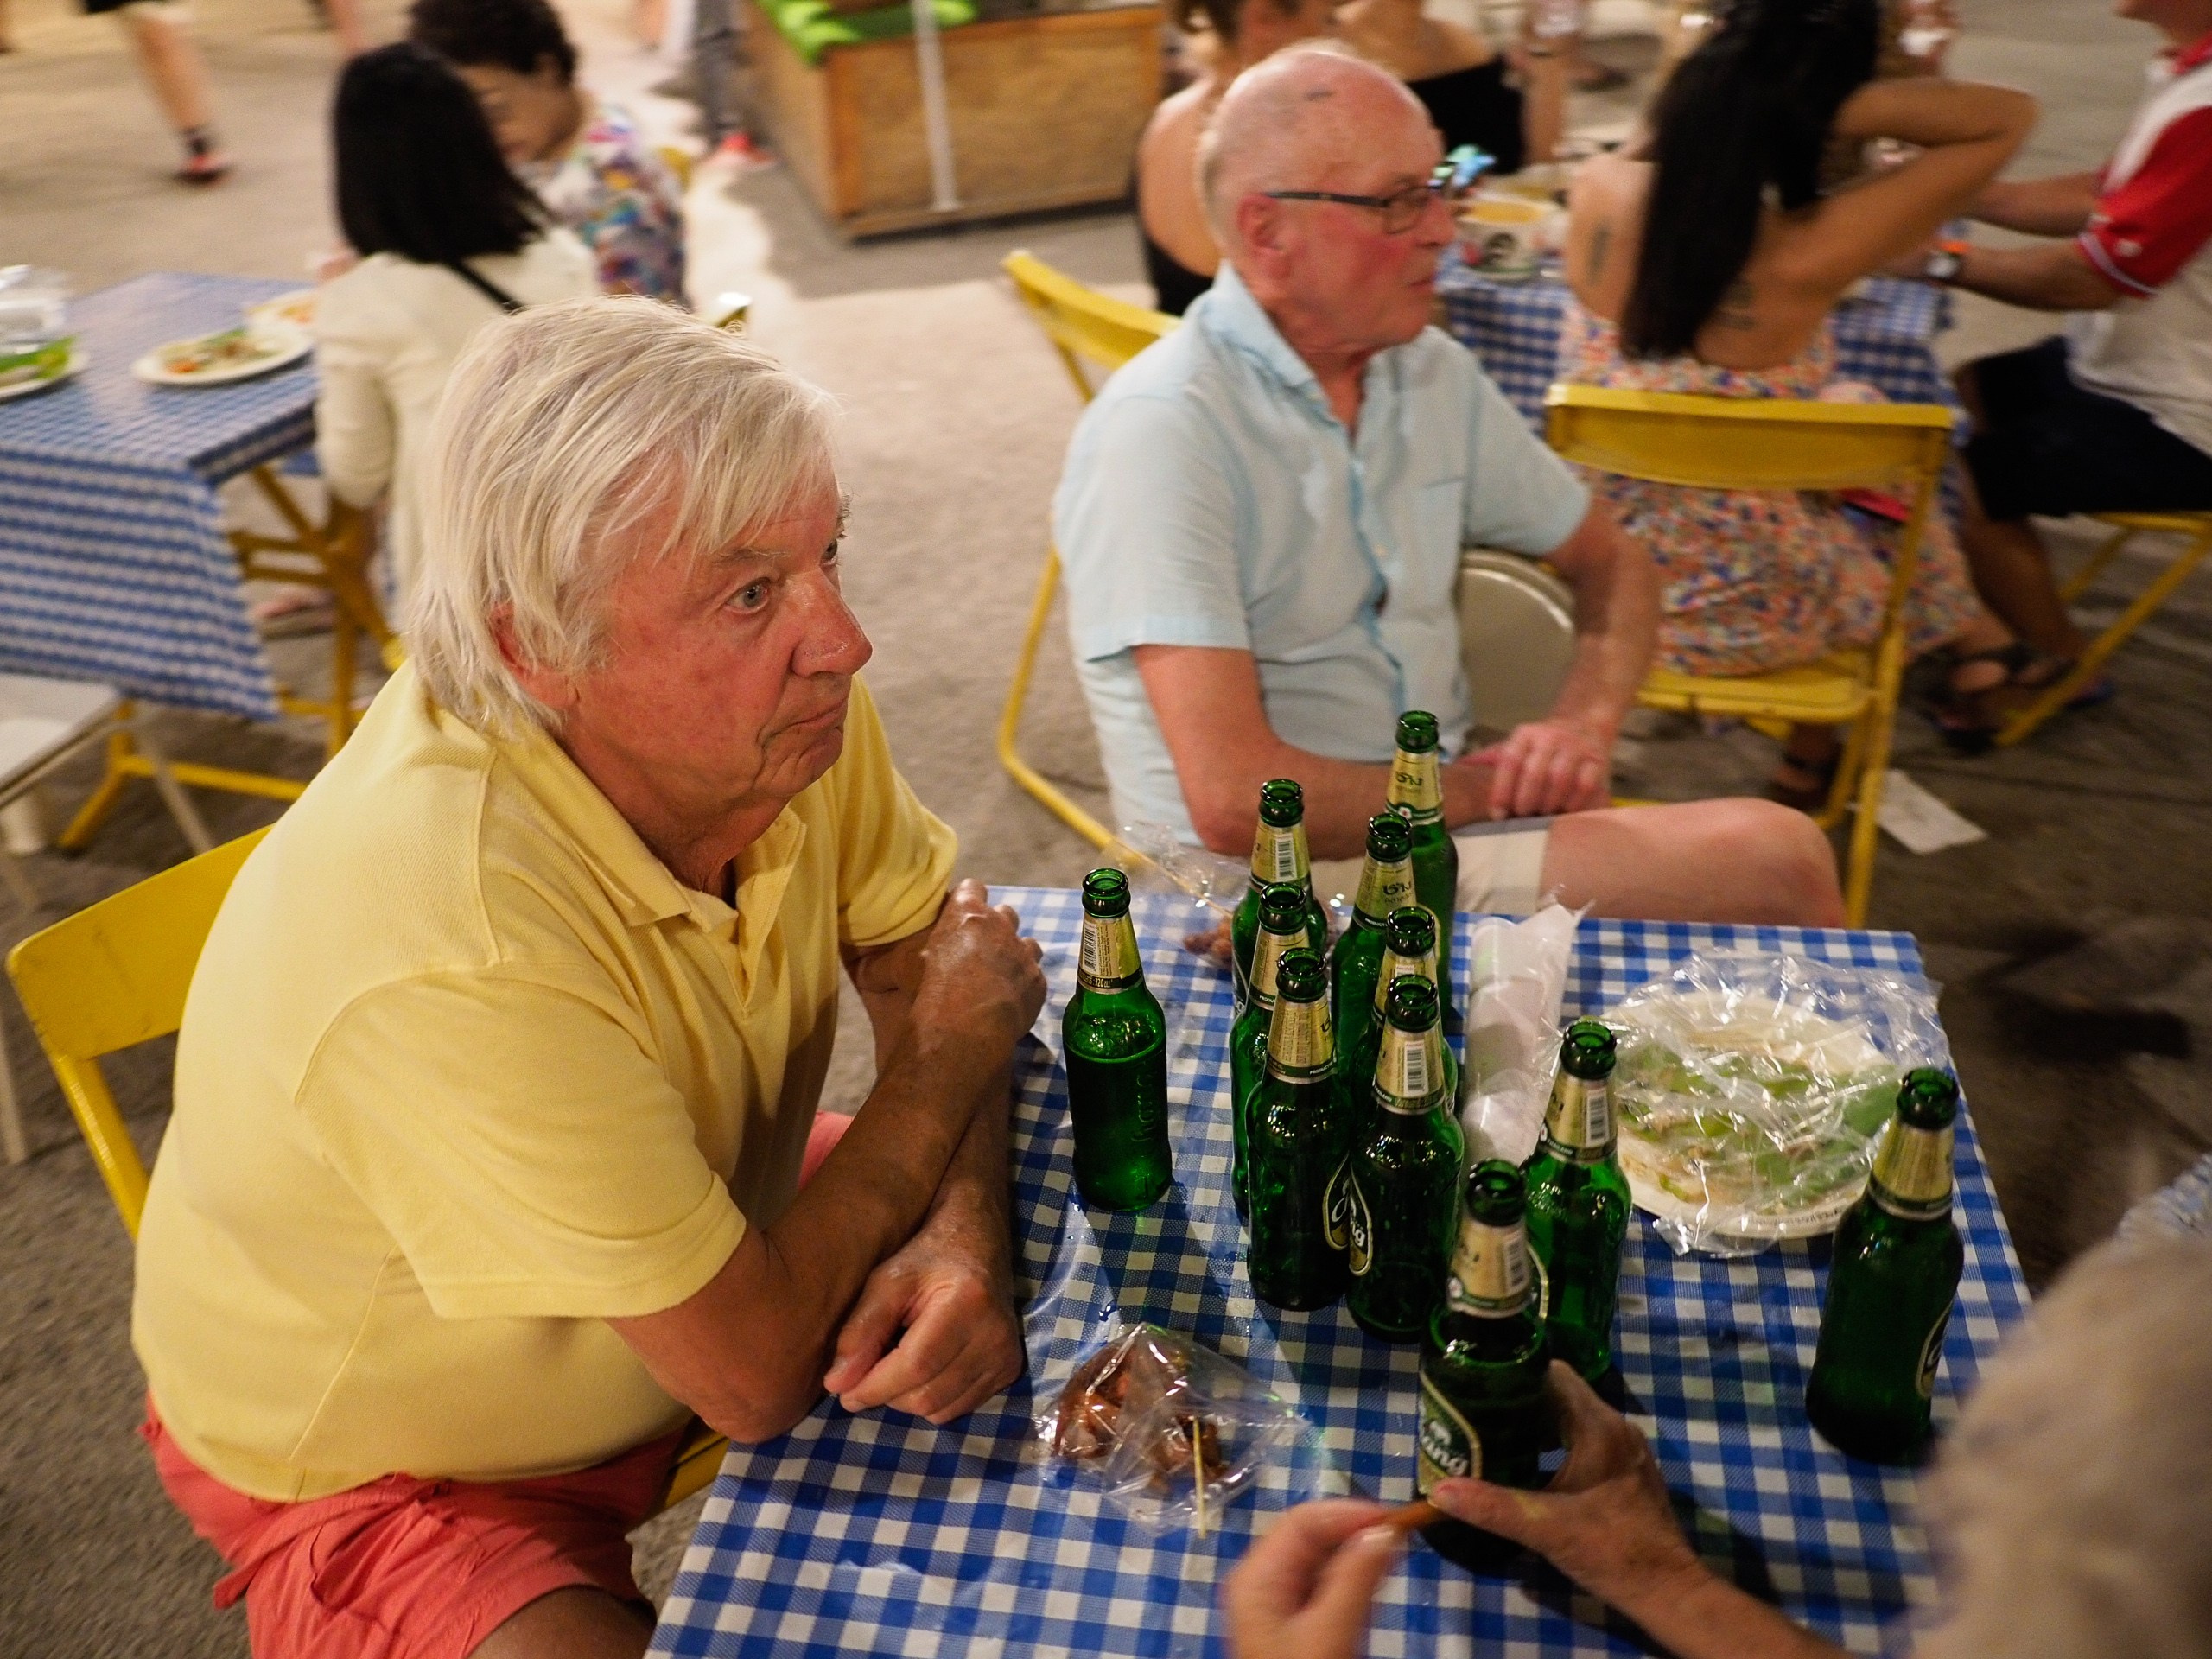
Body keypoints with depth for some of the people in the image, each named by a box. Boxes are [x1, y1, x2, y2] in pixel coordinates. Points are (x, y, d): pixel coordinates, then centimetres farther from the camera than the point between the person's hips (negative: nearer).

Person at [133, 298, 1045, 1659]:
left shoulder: (780, 696, -20)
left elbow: (917, 956, -4)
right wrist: (951, 1057, -17)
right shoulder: (450, 950, -40)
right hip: (390, 1473, -6)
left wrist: (963, 1232, -23)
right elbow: (753, 1373, -30)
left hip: (710, 1235, 6)